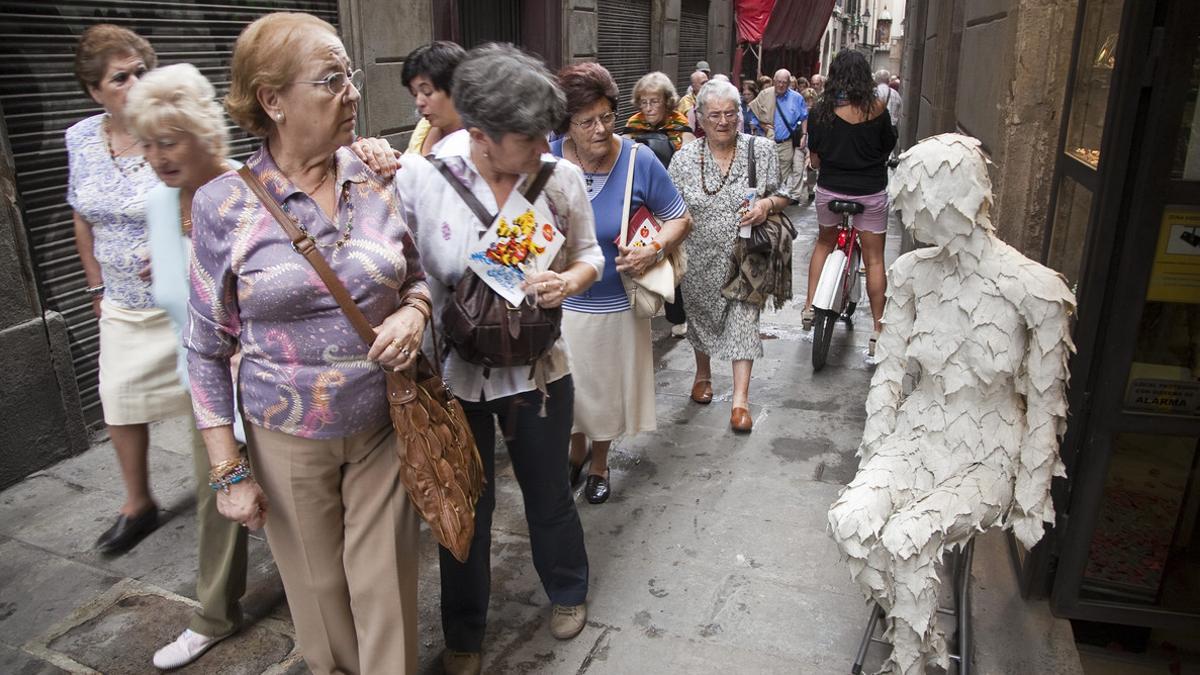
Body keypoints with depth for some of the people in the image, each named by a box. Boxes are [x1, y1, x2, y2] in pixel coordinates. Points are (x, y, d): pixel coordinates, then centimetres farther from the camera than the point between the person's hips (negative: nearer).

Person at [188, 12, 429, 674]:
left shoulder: (379, 181, -4)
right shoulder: (222, 205, -11)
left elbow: (416, 274, 11)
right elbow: (207, 348, -4)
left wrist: (414, 310, -14)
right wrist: (228, 469, -4)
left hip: (383, 424, 2)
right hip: (287, 440, -1)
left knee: (385, 584, 10)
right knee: (320, 588, 18)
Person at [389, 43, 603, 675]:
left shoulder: (560, 176, -9)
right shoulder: (418, 174, -17)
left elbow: (588, 254, 4)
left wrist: (569, 281, -18)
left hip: (536, 367, 1)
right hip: (451, 370, -1)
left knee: (549, 492, 20)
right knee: (465, 504, 16)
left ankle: (567, 590, 51)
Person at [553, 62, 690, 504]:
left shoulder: (639, 162, -14)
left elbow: (680, 219, -3)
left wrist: (656, 250, -21)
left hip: (616, 303, -1)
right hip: (559, 303, 1)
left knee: (606, 388, 18)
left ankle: (600, 463, 45)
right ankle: (576, 450, 49)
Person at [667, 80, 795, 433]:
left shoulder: (761, 150, -3)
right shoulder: (685, 157, -3)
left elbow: (783, 195, 4)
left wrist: (767, 204, -18)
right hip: (699, 259, 2)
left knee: (743, 318, -5)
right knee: (700, 315, 17)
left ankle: (741, 397, 3)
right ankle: (703, 373, 42)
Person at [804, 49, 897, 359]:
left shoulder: (822, 109, -5)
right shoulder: (876, 107, -8)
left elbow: (814, 159, 2)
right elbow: (889, 146, 6)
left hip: (830, 189, 2)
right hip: (870, 193, -2)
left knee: (824, 243, 26)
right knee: (874, 260, 5)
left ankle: (810, 307, 22)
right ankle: (878, 333, 6)